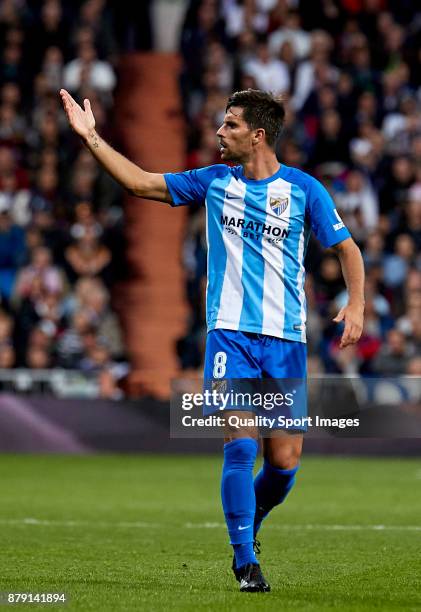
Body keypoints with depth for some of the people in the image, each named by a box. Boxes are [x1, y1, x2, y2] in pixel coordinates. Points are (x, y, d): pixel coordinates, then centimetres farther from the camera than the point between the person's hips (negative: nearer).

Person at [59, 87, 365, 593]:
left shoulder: (303, 189, 1)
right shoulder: (214, 182, 8)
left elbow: (346, 248, 5)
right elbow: (141, 183, 12)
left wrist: (355, 305, -11)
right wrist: (91, 137, 7)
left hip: (286, 339, 0)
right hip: (230, 334, 0)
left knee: (284, 461, -2)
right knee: (240, 446, -14)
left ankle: (250, 522, 29)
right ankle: (245, 560, -5)